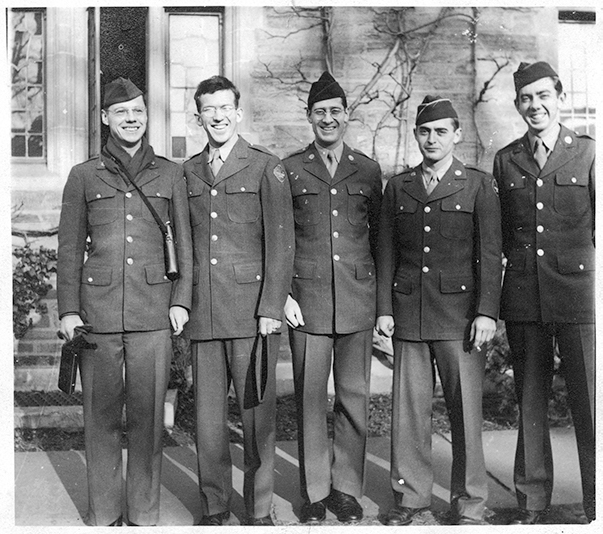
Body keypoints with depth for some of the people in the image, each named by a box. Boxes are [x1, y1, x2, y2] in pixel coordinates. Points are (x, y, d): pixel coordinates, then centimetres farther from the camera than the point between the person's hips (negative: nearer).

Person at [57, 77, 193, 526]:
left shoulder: (170, 174, 11)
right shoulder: (84, 176, 10)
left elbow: (184, 243, 11)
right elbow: (69, 248, 9)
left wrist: (181, 300, 2)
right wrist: (68, 309, 2)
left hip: (153, 312, 0)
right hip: (98, 312, 0)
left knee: (148, 415, 3)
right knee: (100, 415, 6)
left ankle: (145, 514, 16)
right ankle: (103, 515, 20)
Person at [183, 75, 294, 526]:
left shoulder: (266, 166, 2)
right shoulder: (188, 171, 15)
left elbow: (281, 242, -4)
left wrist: (271, 308, -10)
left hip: (252, 311, -3)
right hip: (203, 314, 4)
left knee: (257, 413, 3)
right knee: (208, 414, 8)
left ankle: (259, 510, 17)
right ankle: (215, 506, 23)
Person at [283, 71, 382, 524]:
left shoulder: (369, 171, 11)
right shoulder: (289, 170, 7)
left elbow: (380, 235, 14)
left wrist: (384, 297, 9)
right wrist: (282, 293, -2)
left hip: (358, 299, 1)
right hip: (306, 299, -1)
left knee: (355, 397, 5)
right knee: (310, 399, 3)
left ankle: (347, 489, 20)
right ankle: (314, 493, 16)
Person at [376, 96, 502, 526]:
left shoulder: (479, 184, 5)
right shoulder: (398, 187, 13)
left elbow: (490, 254, 0)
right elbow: (387, 252, 11)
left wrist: (487, 312, -8)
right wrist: (384, 308, 4)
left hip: (460, 312, -2)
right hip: (408, 312, 3)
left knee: (465, 409, 2)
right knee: (409, 407, 5)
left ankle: (470, 502, 16)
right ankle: (411, 495, 19)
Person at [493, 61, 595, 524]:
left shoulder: (588, 153, 3)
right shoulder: (505, 160, 12)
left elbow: (598, 226, 2)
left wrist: (593, 280, -5)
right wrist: (518, 262, 10)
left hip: (578, 293, -3)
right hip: (523, 296, 3)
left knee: (589, 404, 1)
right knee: (529, 403, 10)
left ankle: (595, 507, 16)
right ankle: (532, 502, 24)